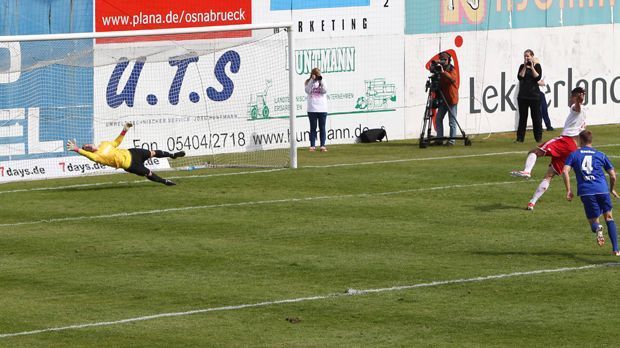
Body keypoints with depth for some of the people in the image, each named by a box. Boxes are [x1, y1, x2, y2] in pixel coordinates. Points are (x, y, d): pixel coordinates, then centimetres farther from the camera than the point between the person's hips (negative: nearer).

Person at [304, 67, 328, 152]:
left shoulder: (322, 82, 7)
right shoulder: (309, 82, 4)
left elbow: (324, 91, -7)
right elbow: (307, 91, -12)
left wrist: (320, 81, -16)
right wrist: (312, 80, -16)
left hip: (322, 109, 1)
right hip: (312, 109, -1)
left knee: (322, 128, 3)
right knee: (313, 128, 3)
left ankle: (323, 146, 6)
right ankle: (312, 146, 6)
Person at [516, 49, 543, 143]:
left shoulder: (537, 66, 1)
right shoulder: (522, 66, 9)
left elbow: (538, 78, -12)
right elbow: (520, 77, -5)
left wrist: (532, 67, -13)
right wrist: (525, 67, -10)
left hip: (534, 95, -3)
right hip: (523, 95, 3)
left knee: (536, 117, 1)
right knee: (522, 117, 4)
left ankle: (538, 137, 8)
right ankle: (520, 138, 6)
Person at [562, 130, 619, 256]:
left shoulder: (574, 155, 13)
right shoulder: (600, 155, 16)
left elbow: (565, 171, -2)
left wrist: (568, 190, 2)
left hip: (586, 192, -1)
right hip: (602, 189, 1)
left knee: (593, 221, 12)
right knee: (609, 217, 14)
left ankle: (597, 228, -28)